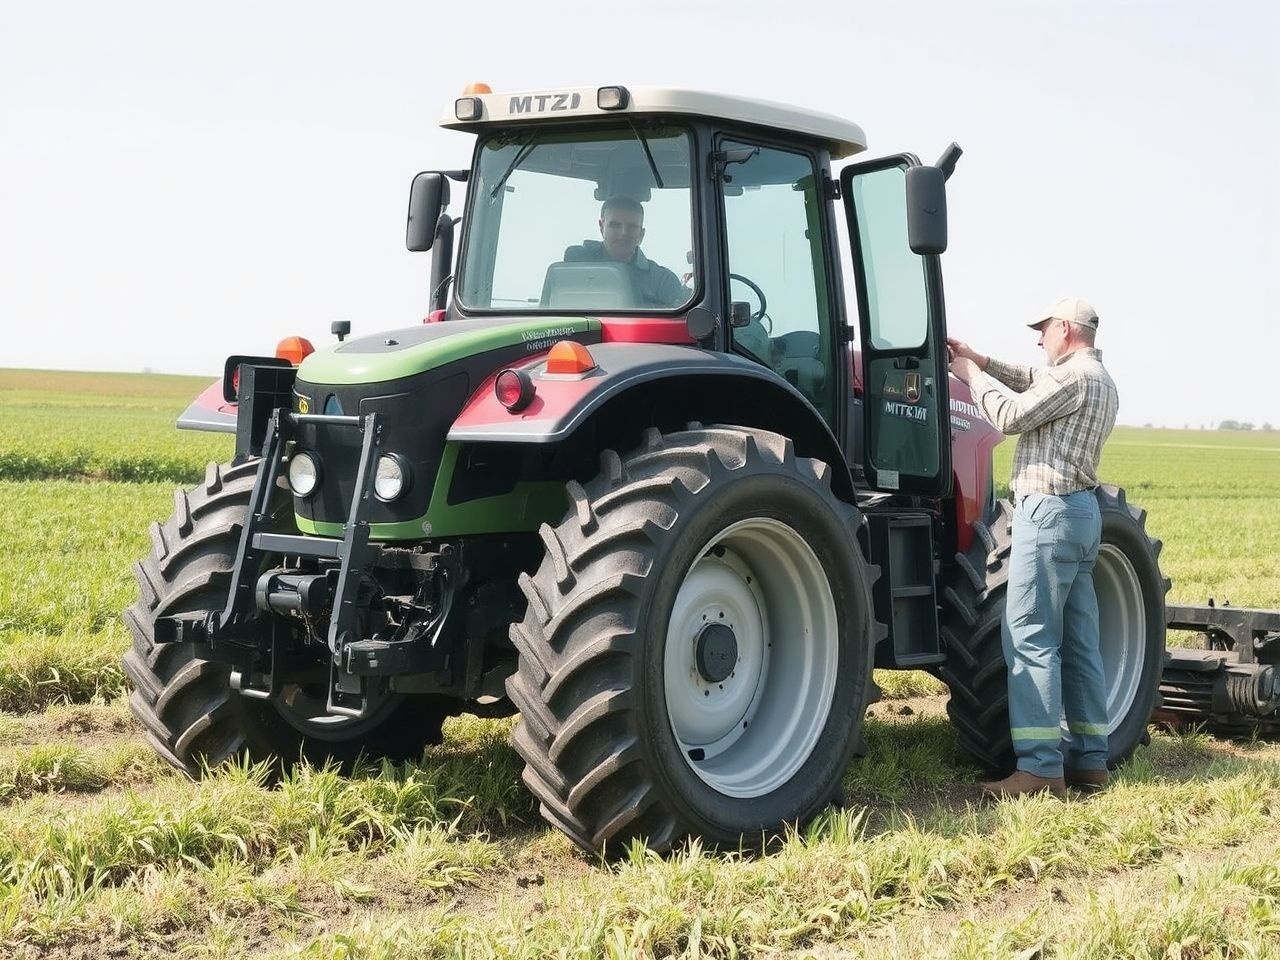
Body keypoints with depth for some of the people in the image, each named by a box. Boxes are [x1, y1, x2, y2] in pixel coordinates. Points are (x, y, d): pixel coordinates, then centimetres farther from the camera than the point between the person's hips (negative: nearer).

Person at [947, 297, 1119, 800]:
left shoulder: (1075, 376, -13)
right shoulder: (1099, 379, 19)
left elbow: (1010, 416, -14)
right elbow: (1034, 382, 27)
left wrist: (971, 376, 1)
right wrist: (980, 360, 17)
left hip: (1049, 512, -10)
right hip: (1081, 512, 10)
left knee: (1030, 638, -11)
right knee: (1078, 642, 11)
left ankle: (1040, 767, -14)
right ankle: (1089, 758, 14)